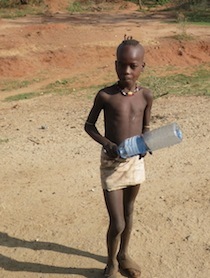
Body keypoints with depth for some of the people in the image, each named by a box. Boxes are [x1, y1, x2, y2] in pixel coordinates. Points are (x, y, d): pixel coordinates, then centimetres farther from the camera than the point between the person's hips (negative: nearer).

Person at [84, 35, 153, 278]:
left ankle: (123, 255, 44)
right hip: (112, 162, -4)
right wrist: (106, 143, -19)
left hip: (136, 160, 4)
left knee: (128, 212, 21)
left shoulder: (146, 95, -5)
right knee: (117, 224, -2)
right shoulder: (105, 95, -14)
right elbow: (89, 125, -3)